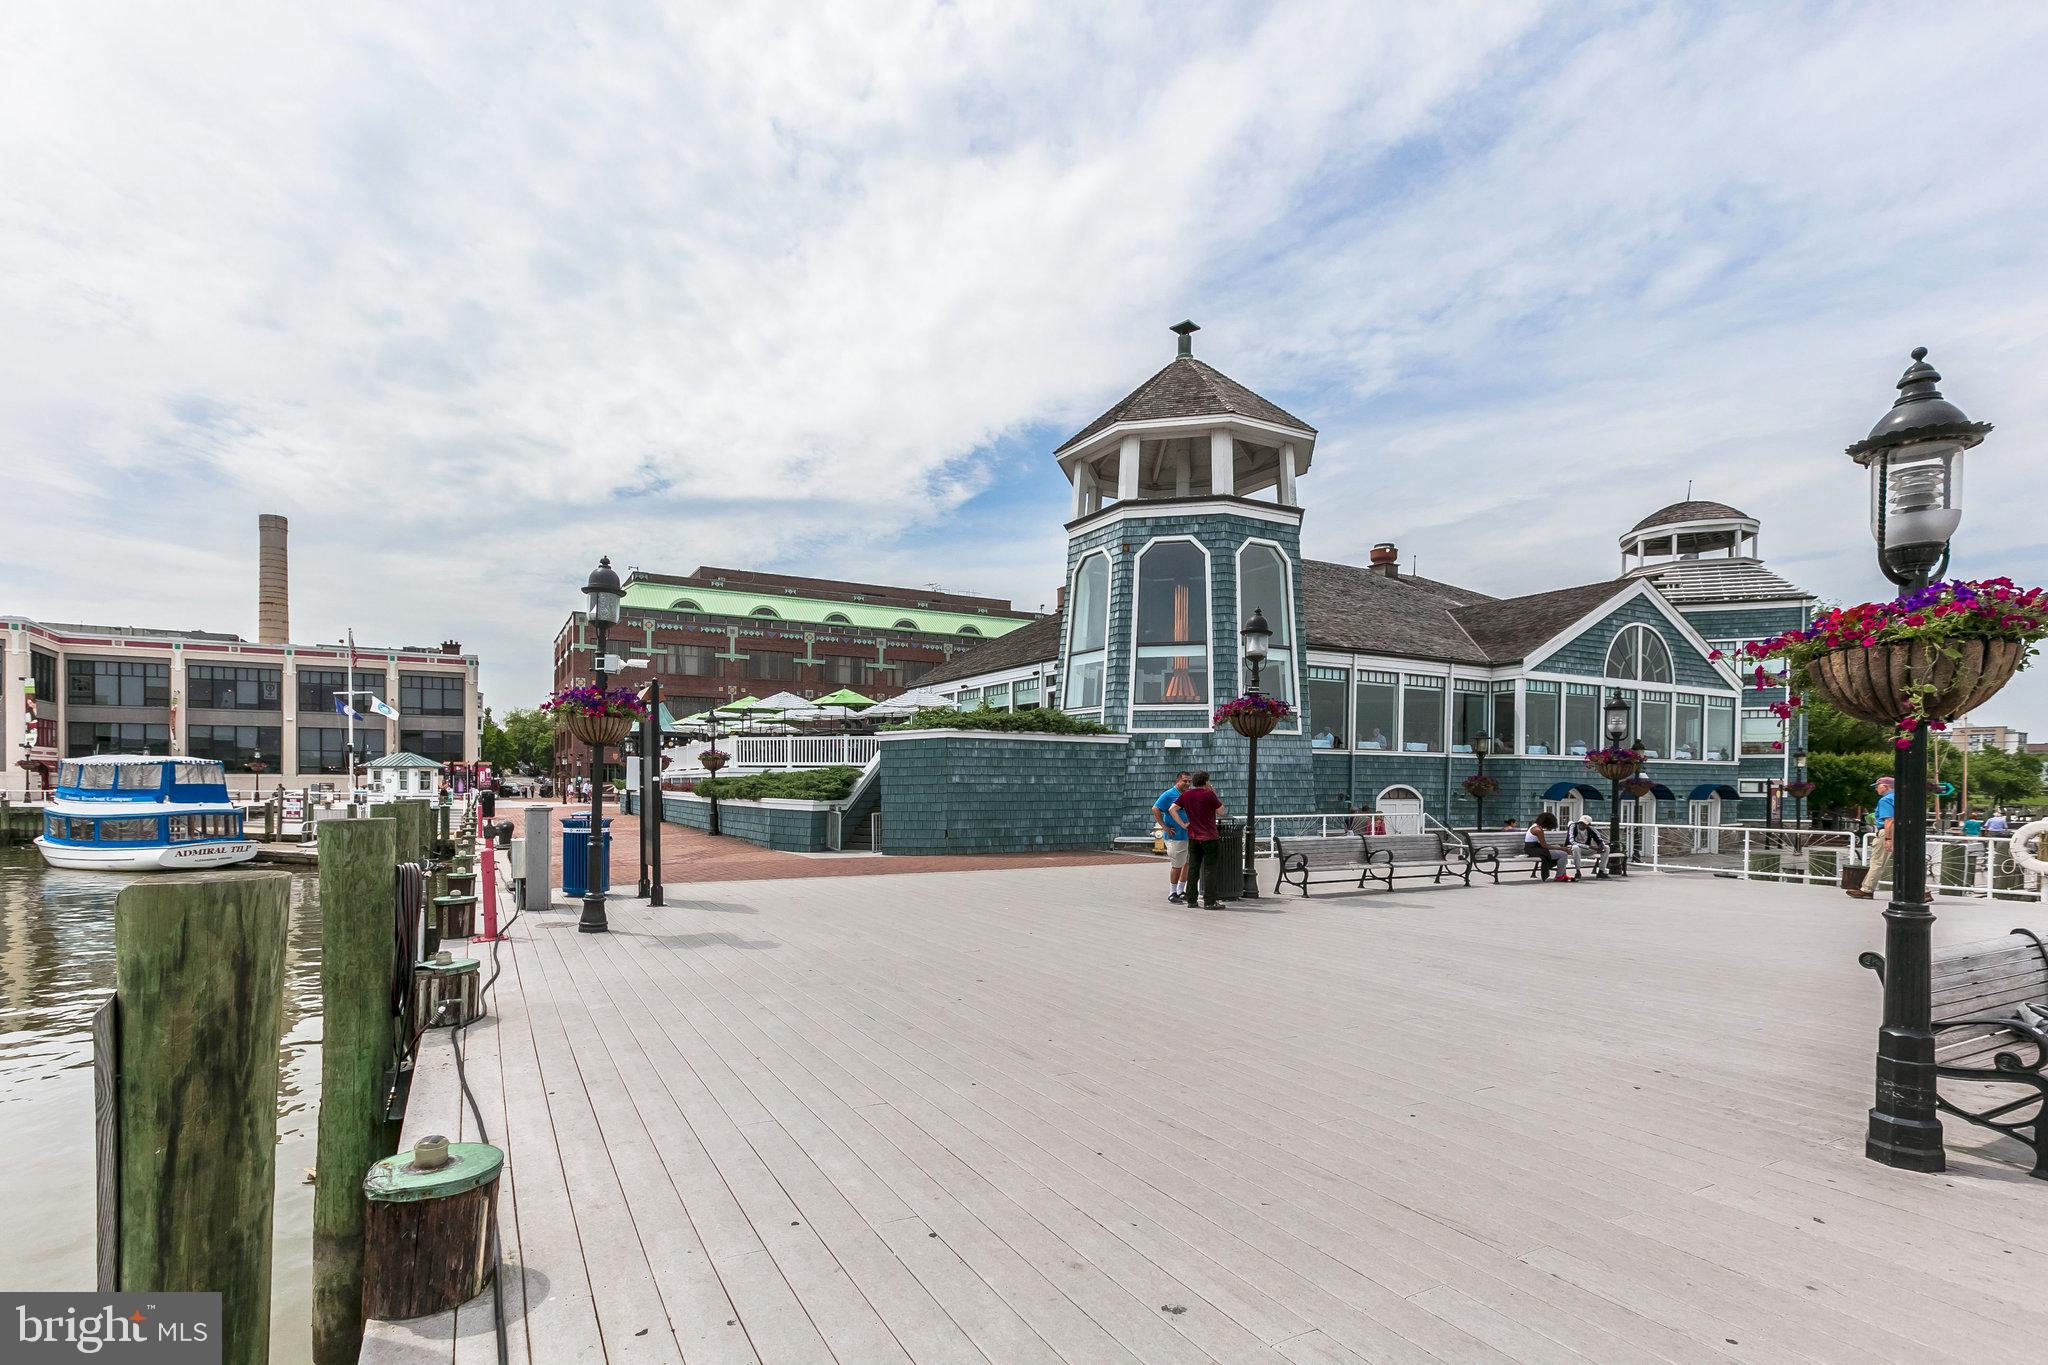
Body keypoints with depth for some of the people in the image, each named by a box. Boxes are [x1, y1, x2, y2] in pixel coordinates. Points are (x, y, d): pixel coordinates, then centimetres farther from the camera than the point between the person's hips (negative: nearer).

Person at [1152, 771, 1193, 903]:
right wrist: (1165, 827, -16)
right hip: (1175, 836, -7)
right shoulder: (1169, 795, -9)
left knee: (1187, 863, 12)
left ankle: (1181, 891, 26)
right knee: (1177, 865, -2)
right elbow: (1155, 809, -15)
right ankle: (1172, 894, 10)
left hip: (1188, 836, 7)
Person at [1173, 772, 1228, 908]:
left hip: (1193, 837, 5)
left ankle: (1191, 899, 11)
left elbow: (1172, 809, -3)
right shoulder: (1209, 795, -9)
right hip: (1209, 837, -5)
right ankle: (1209, 901, 0)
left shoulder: (1186, 795, 4)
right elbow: (1221, 812, 0)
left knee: (1193, 868, 10)